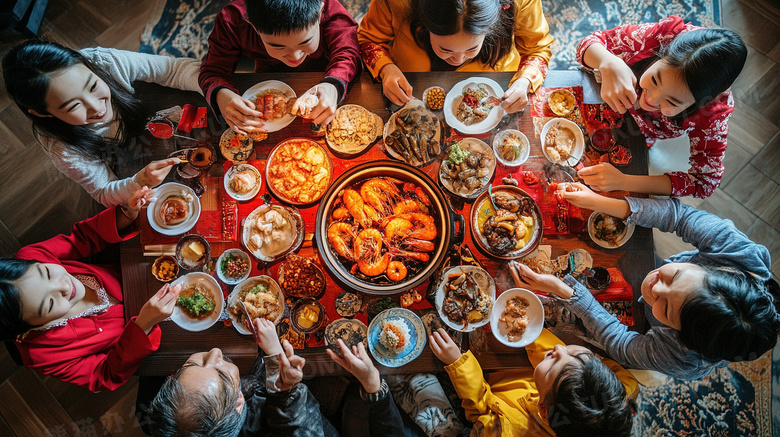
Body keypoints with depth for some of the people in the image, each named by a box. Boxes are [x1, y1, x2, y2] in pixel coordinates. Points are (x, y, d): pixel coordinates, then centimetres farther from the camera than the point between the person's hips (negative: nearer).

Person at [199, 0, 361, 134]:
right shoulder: (232, 21, -33)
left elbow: (347, 54, -35)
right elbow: (214, 70, -25)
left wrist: (333, 86, -60)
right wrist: (220, 94, -51)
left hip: (322, 79, -1)